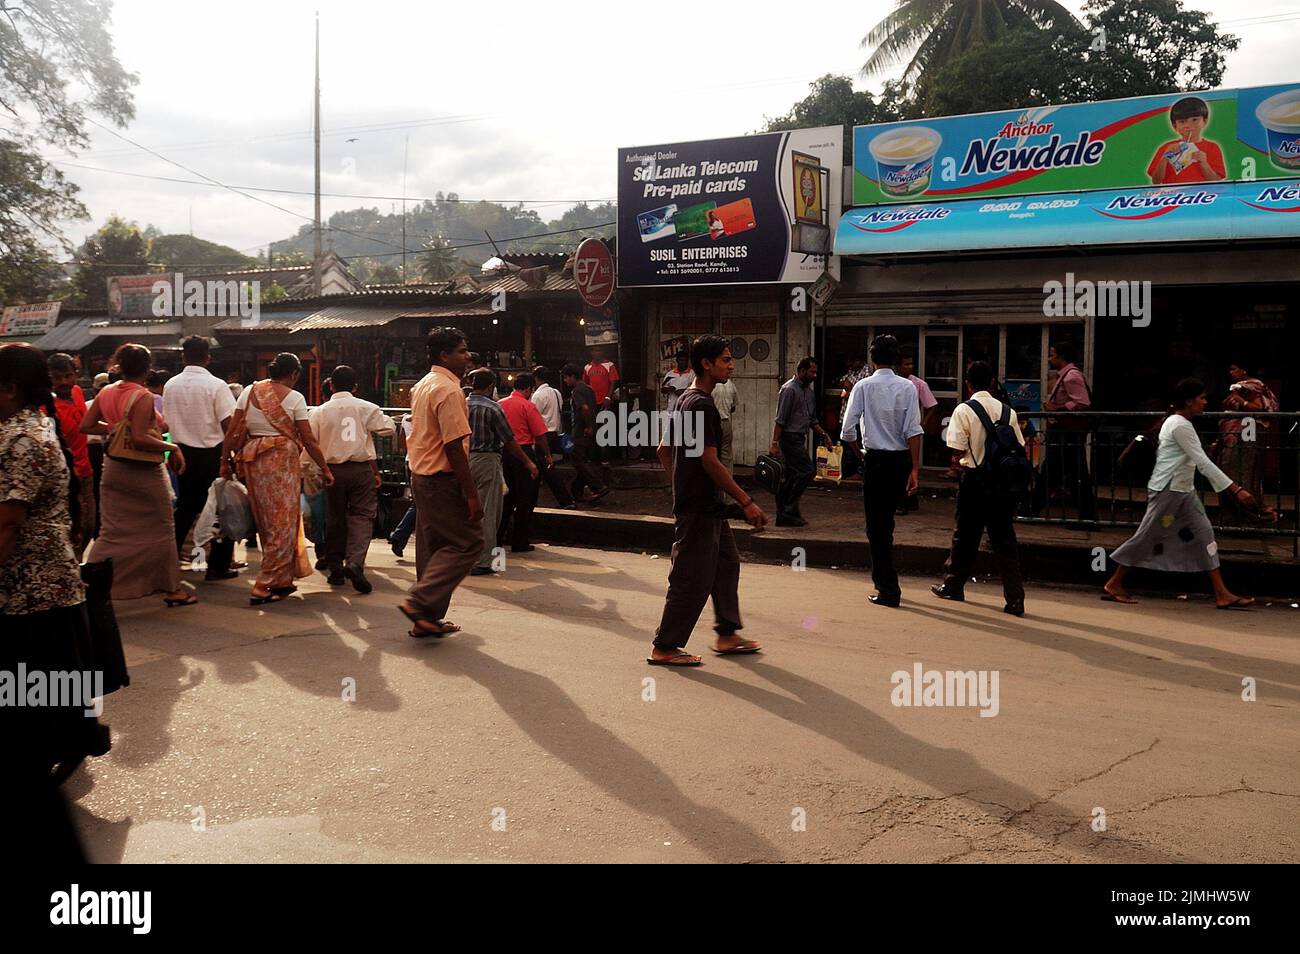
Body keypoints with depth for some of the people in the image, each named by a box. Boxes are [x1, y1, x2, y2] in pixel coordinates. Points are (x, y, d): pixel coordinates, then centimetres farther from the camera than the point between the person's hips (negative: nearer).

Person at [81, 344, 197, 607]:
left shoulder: (106, 393, 2)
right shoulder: (143, 397, -18)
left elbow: (85, 426, 6)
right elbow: (140, 439, -25)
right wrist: (173, 447, -17)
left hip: (114, 467, 7)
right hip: (144, 470, -6)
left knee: (111, 532, 12)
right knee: (162, 530, 7)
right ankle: (172, 589, 16)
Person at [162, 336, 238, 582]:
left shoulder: (170, 385, 1)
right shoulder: (216, 385, -14)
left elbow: (167, 421, 8)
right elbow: (228, 424, -16)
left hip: (184, 452, 5)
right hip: (212, 453, -5)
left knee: (185, 506, 18)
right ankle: (218, 566, 7)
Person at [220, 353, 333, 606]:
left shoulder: (249, 391, 6)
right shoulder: (294, 398, -5)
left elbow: (232, 431, 4)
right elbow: (308, 440, -5)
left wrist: (225, 461, 11)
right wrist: (325, 468, 3)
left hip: (252, 459, 6)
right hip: (282, 459, -5)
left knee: (265, 523, 16)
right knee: (282, 523, 2)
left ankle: (283, 581, 26)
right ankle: (263, 587, -2)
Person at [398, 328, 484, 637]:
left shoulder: (422, 386, 15)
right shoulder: (448, 390, -17)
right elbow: (454, 446, -22)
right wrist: (471, 493, -21)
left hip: (421, 475, 10)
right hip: (442, 480, -10)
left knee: (432, 547, 14)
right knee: (467, 543, -3)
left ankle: (428, 619, 19)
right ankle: (421, 603, -7)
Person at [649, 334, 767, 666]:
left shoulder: (685, 400, 12)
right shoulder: (701, 405, -18)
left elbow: (664, 450, 18)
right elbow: (709, 460, -23)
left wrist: (681, 488, 22)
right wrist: (747, 502, -22)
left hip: (707, 505, 10)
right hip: (700, 508, -10)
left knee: (726, 564, 17)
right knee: (692, 578, -3)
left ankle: (727, 635, 27)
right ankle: (664, 647, 6)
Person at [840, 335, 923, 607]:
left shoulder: (863, 386, -6)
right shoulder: (908, 387, -1)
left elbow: (848, 430, -8)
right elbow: (913, 430, -6)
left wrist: (859, 456, 9)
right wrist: (915, 469, -5)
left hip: (875, 459, -3)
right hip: (902, 459, 3)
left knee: (877, 526, 3)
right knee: (886, 520, 21)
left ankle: (889, 589, 1)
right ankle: (882, 577, 32)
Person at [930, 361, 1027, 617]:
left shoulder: (963, 410, -9)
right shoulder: (1007, 411, 4)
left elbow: (957, 450, -13)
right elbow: (1019, 448, 3)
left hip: (975, 478, -3)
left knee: (965, 534, 12)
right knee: (1004, 538, 6)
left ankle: (953, 585, 28)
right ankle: (1015, 599, 1)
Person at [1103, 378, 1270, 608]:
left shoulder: (1175, 422, 13)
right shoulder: (1180, 426, -17)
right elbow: (1203, 463, -21)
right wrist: (1237, 490, -22)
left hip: (1184, 491, 10)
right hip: (1167, 491, -10)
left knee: (1204, 534, 3)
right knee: (1147, 537, -2)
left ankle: (1222, 594, 3)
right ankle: (1113, 585, 9)